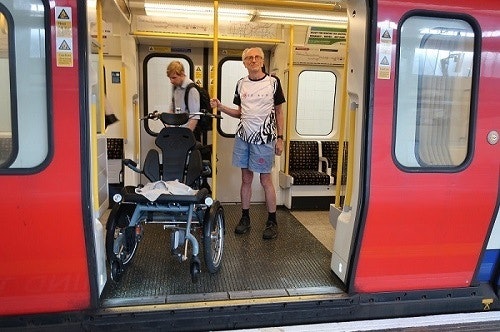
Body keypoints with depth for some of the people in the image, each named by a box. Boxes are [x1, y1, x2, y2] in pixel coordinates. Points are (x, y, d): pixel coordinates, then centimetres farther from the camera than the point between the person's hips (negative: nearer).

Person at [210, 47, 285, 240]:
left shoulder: (273, 82, -1)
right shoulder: (241, 84, 9)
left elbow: (279, 112, 2)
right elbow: (240, 112, 15)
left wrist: (280, 138, -3)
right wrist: (220, 107, 0)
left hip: (264, 138, -4)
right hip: (243, 137, 4)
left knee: (265, 180, 2)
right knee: (246, 178, 10)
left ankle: (272, 221, 15)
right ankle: (245, 218, 22)